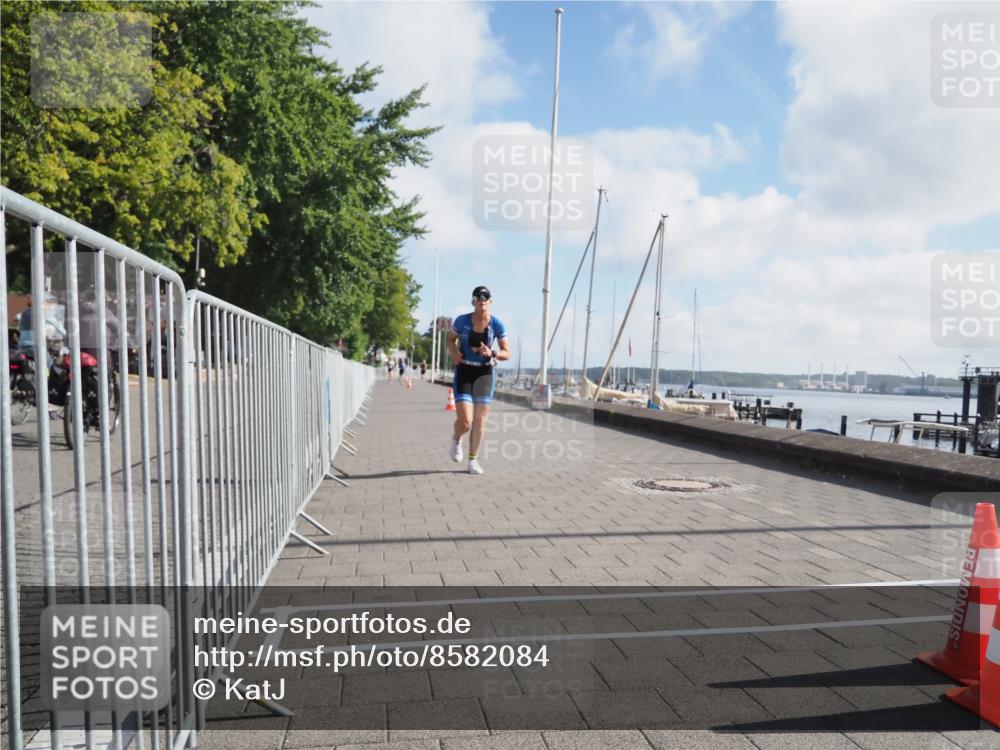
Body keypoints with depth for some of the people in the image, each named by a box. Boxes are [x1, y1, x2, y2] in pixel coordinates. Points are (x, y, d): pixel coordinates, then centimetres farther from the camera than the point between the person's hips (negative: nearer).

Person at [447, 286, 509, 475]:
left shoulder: (497, 325, -6)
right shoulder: (462, 321, -8)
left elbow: (507, 354, -2)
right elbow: (450, 339, 10)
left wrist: (492, 354, -22)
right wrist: (454, 353, -11)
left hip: (485, 373, 1)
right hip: (464, 372, -1)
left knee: (480, 419, 2)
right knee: (465, 421, -12)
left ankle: (473, 460, 19)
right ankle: (456, 439, 24)